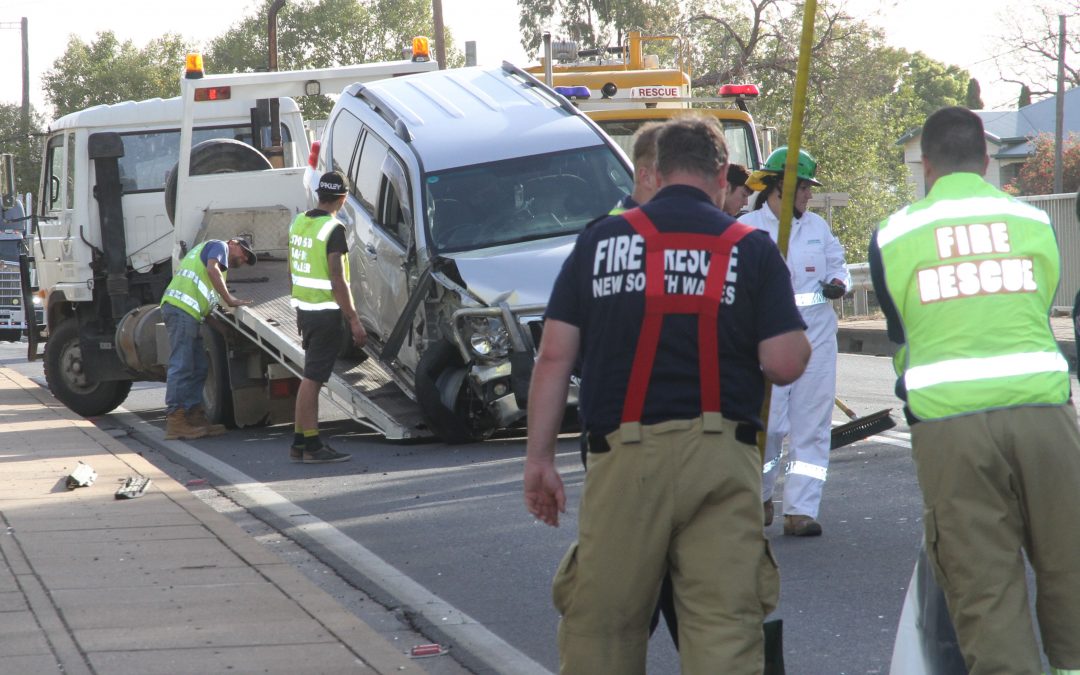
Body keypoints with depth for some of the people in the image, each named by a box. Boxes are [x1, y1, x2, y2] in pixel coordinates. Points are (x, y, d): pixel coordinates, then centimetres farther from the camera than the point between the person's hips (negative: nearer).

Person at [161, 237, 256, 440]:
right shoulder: (220, 246, 9)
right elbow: (212, 270, -13)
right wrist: (229, 299, -8)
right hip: (183, 308, -10)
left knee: (199, 366, 10)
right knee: (181, 366, -13)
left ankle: (195, 416, 10)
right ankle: (175, 421, -17)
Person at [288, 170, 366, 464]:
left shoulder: (299, 222, 10)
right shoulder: (333, 229, -16)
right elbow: (337, 280, -19)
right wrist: (354, 320, -16)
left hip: (304, 309, 8)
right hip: (326, 313, -8)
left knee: (312, 377, 14)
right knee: (312, 379, -6)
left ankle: (301, 443, 15)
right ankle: (311, 447, -3)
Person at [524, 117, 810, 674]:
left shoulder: (600, 241, 8)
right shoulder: (751, 249, 4)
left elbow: (555, 356, 5)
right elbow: (785, 365, -3)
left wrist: (539, 457, 9)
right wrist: (799, 336, 20)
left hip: (624, 457, 1)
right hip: (720, 459, 0)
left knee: (599, 625, 10)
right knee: (724, 624, -1)